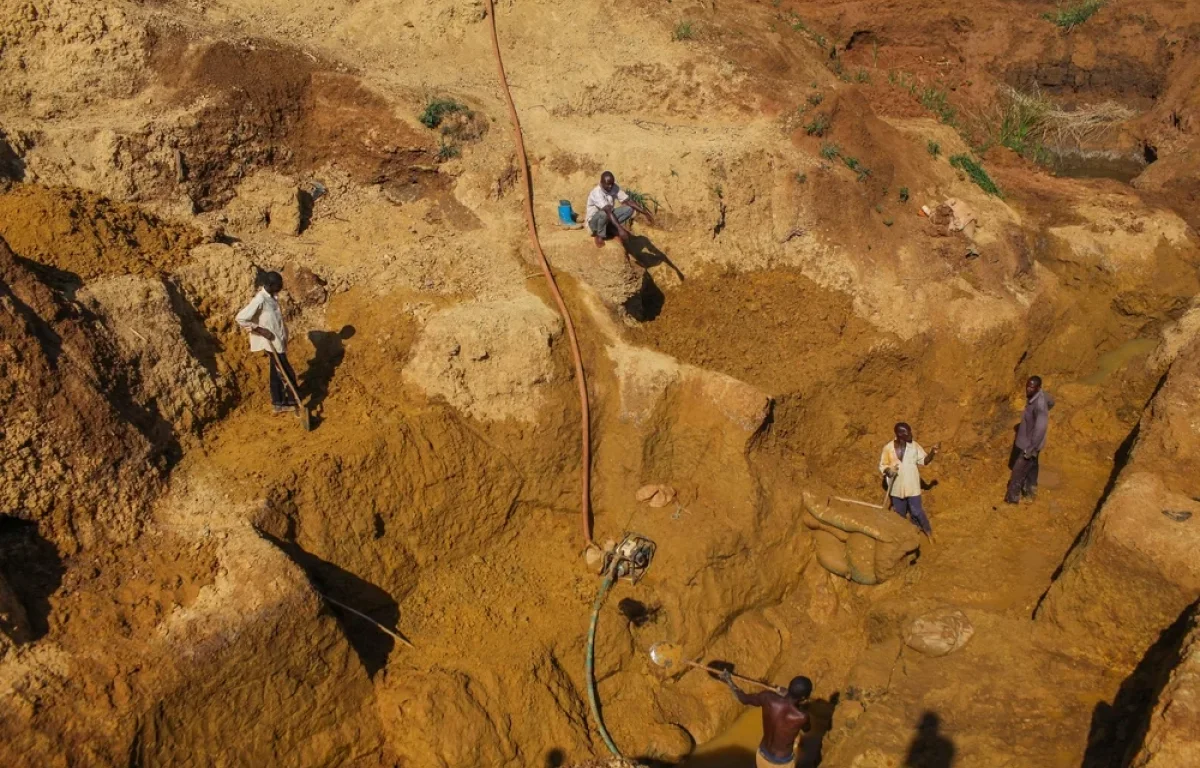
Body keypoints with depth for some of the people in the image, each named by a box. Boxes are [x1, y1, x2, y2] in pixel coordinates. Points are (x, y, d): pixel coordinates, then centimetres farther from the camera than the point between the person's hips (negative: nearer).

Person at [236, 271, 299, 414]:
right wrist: (261, 330, -22)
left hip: (278, 341, 9)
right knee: (288, 374, 0)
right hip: (273, 343, -9)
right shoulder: (260, 300, -24)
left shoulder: (271, 296, 3)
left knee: (276, 372, 17)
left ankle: (279, 403, 28)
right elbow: (241, 318, -25)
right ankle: (292, 401, 13)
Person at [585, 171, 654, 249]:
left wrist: (644, 213, -22)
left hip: (609, 218, 6)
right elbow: (608, 211, -42)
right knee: (604, 214, -40)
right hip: (594, 221, -6)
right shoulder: (597, 193, -31)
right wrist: (620, 229, -51)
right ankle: (599, 236, -12)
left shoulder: (614, 188, -11)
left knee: (629, 208, -13)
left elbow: (628, 201, -11)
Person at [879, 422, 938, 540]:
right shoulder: (888, 448, -10)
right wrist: (888, 470, -22)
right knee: (900, 513, 16)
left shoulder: (914, 446, -8)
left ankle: (928, 532, 24)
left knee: (917, 512, 2)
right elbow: (882, 465, 0)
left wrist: (931, 454, -21)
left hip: (912, 487, -1)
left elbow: (924, 461, -2)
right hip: (896, 488, 1)